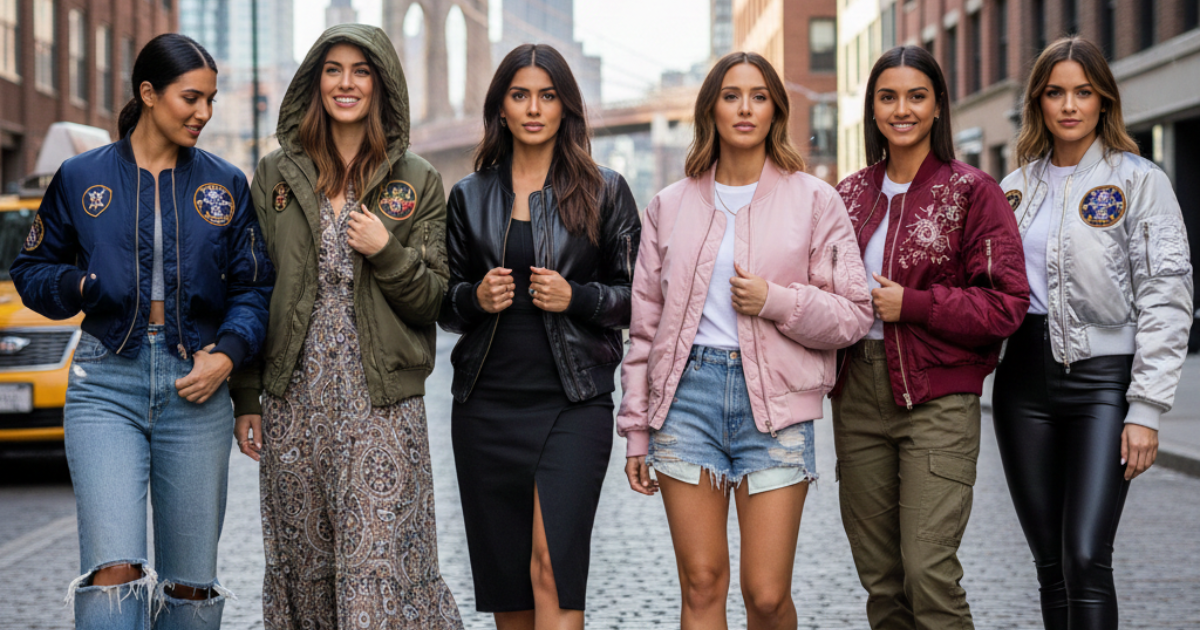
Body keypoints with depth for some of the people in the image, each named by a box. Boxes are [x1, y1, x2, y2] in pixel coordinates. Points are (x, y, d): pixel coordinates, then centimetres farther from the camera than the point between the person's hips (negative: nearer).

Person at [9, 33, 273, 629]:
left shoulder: (226, 184, 9)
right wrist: (79, 284, -9)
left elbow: (253, 286, 8)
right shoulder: (81, 178, 6)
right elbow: (31, 271, 12)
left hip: (195, 385, 2)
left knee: (190, 581, 6)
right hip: (106, 384, -2)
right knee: (113, 569, -15)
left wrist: (227, 354, -9)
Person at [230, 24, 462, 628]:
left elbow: (433, 300, 5)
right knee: (303, 559, 7)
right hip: (294, 398, 2)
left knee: (381, 563, -8)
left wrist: (389, 252, -14)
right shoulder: (275, 175, 9)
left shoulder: (416, 182, 5)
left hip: (382, 402, -2)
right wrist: (246, 399, 6)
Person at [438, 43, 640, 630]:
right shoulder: (469, 196, 12)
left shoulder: (604, 191, 5)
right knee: (503, 577, 7)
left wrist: (576, 298, -12)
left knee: (552, 567, -15)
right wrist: (475, 298, -7)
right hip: (487, 402, 3)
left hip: (573, 403, -3)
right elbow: (444, 304, 15)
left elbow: (638, 296, 5)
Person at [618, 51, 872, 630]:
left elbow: (853, 315, 2)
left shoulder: (814, 201, 5)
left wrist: (774, 300, -13)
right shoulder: (671, 206, 11)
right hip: (688, 392, 2)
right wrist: (637, 429, 10)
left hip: (774, 405, -2)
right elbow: (645, 325, 13)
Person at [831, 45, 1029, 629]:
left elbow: (1006, 303, -7)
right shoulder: (852, 194, 13)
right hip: (859, 393, 5)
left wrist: (912, 305, -13)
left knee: (928, 571, -13)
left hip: (938, 398, -5)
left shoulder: (971, 190, -2)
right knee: (878, 575, 7)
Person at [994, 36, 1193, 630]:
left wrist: (1147, 409, -12)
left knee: (1086, 560, -14)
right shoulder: (1019, 186, 13)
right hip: (1024, 379, 5)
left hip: (1103, 379, -5)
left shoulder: (1139, 181, -2)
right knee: (1050, 565, 7)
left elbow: (1166, 299, -6)